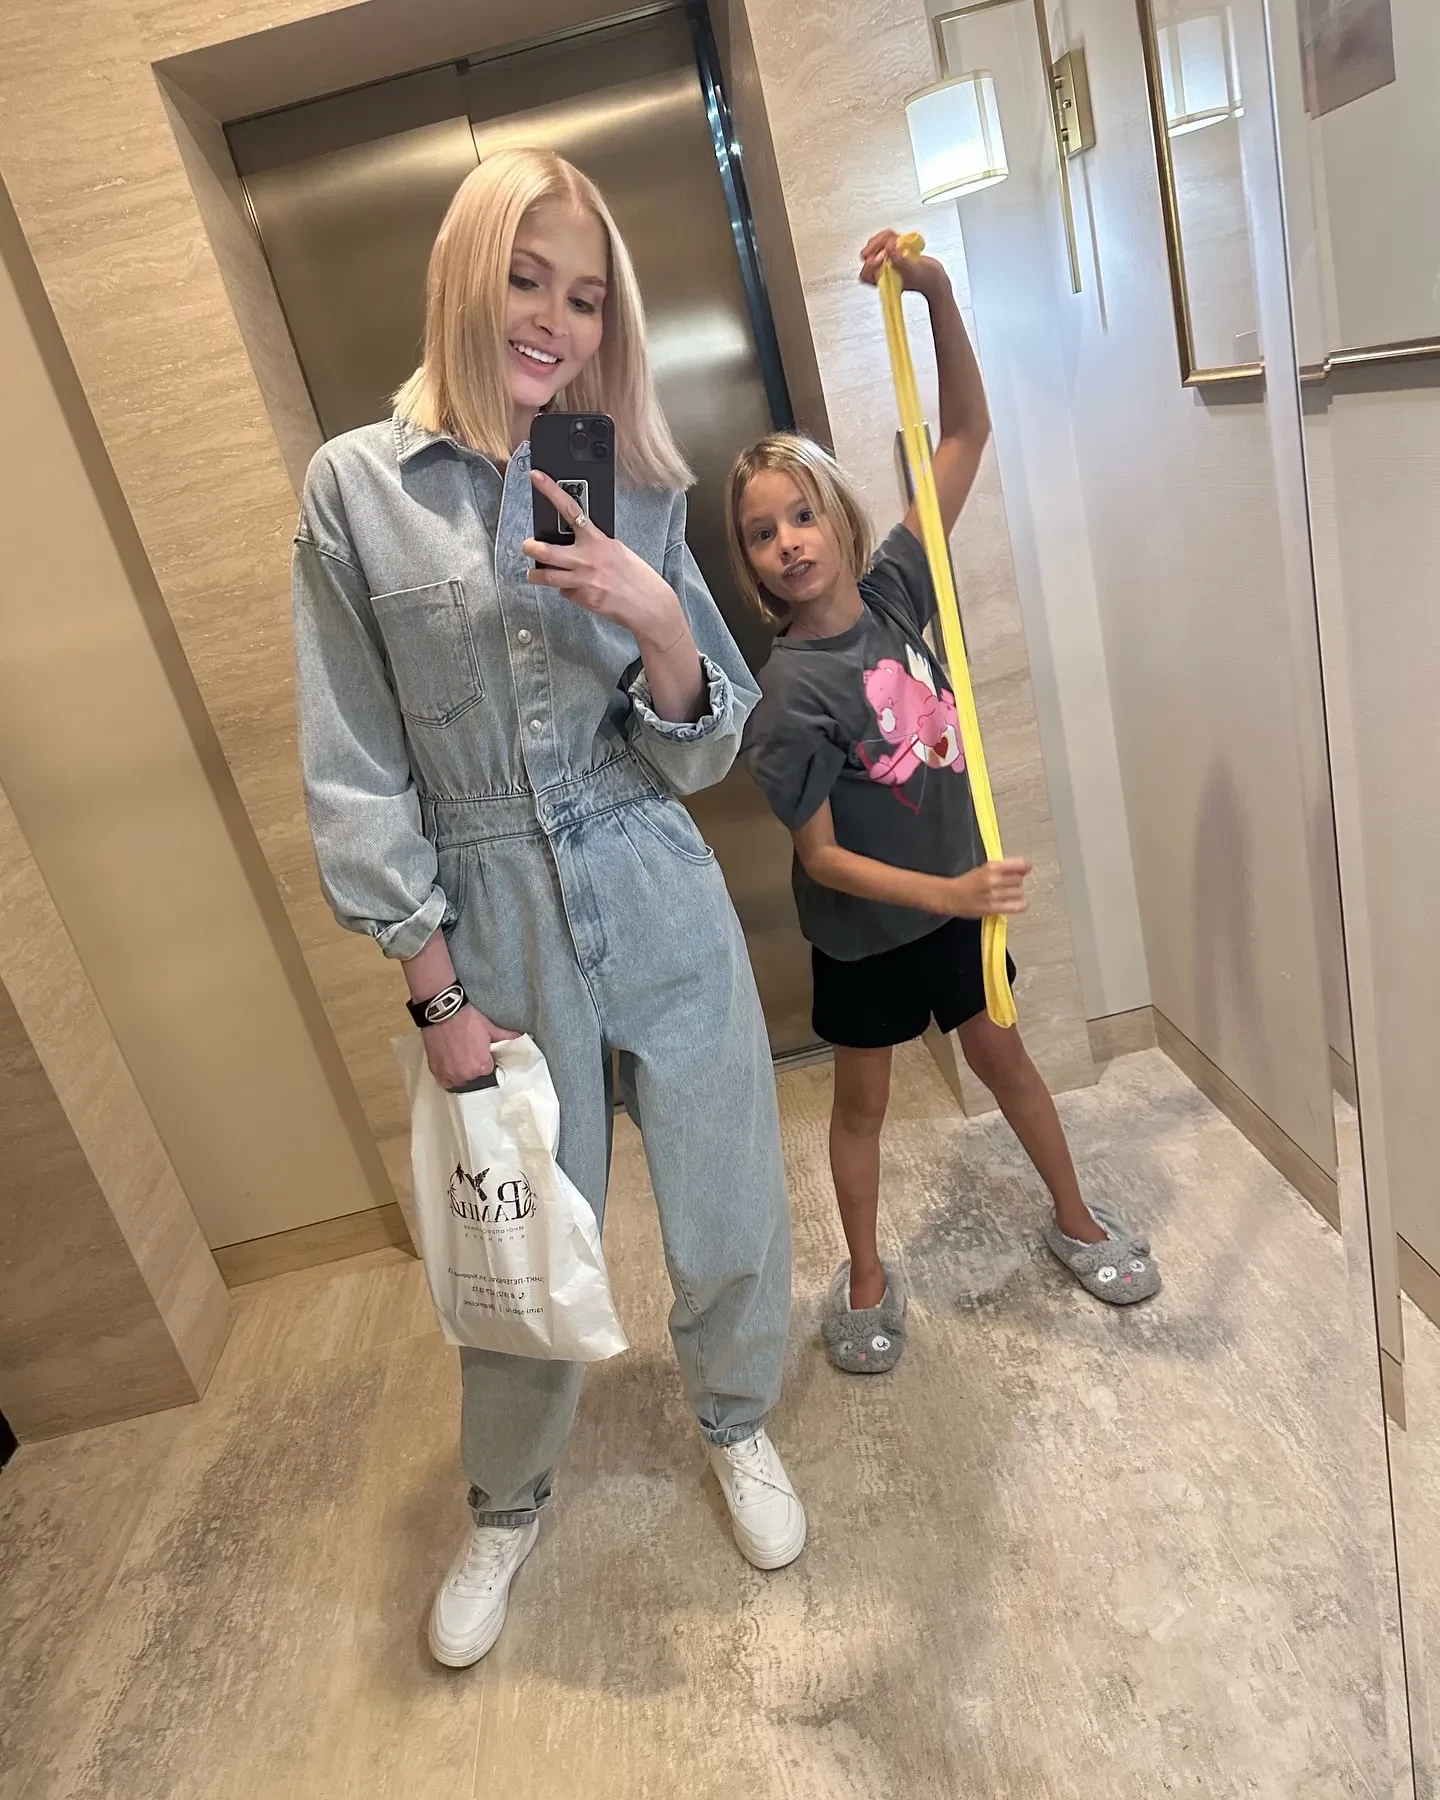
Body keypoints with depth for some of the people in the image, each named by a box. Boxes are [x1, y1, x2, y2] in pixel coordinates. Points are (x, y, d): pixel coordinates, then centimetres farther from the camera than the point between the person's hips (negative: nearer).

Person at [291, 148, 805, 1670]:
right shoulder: (355, 487, -3)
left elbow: (699, 757, 2)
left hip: (659, 903, 2)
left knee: (727, 1209, 14)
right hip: (493, 925, -1)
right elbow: (354, 773, -4)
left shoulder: (635, 488, 3)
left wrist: (661, 626, -18)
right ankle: (505, 1504, 45)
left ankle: (737, 1426, 47)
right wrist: (438, 991, -6)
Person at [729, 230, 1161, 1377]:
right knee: (863, 1099, 15)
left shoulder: (896, 587, -8)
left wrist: (938, 294, -17)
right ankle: (868, 1276, 36)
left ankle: (1076, 1218, 43)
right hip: (864, 930, -4)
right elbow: (820, 855, -21)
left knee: (1002, 1055, 21)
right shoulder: (794, 693, -22)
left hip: (960, 892, 4)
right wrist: (948, 893, -30)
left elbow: (967, 433, -5)